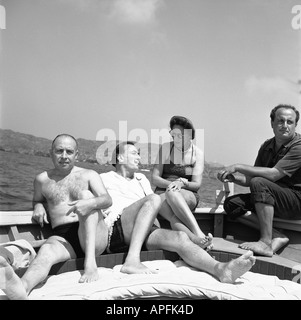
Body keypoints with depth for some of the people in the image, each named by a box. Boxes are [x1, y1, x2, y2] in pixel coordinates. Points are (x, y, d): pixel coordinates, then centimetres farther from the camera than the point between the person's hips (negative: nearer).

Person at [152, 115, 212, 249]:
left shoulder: (197, 153, 5)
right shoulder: (166, 148, 7)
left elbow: (197, 184, -1)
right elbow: (154, 178, 3)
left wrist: (182, 184, -22)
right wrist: (171, 184, -15)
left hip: (188, 195, -1)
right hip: (162, 193, 1)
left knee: (172, 193, -40)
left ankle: (199, 235, -52)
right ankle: (197, 239, -57)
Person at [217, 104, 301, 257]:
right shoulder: (267, 146, 9)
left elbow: (273, 174, -27)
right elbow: (251, 179, 7)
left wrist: (238, 167, -24)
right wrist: (234, 177, -15)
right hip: (273, 198, 7)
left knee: (260, 184, -33)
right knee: (231, 204, -11)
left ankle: (266, 243, -28)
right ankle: (276, 236, -16)